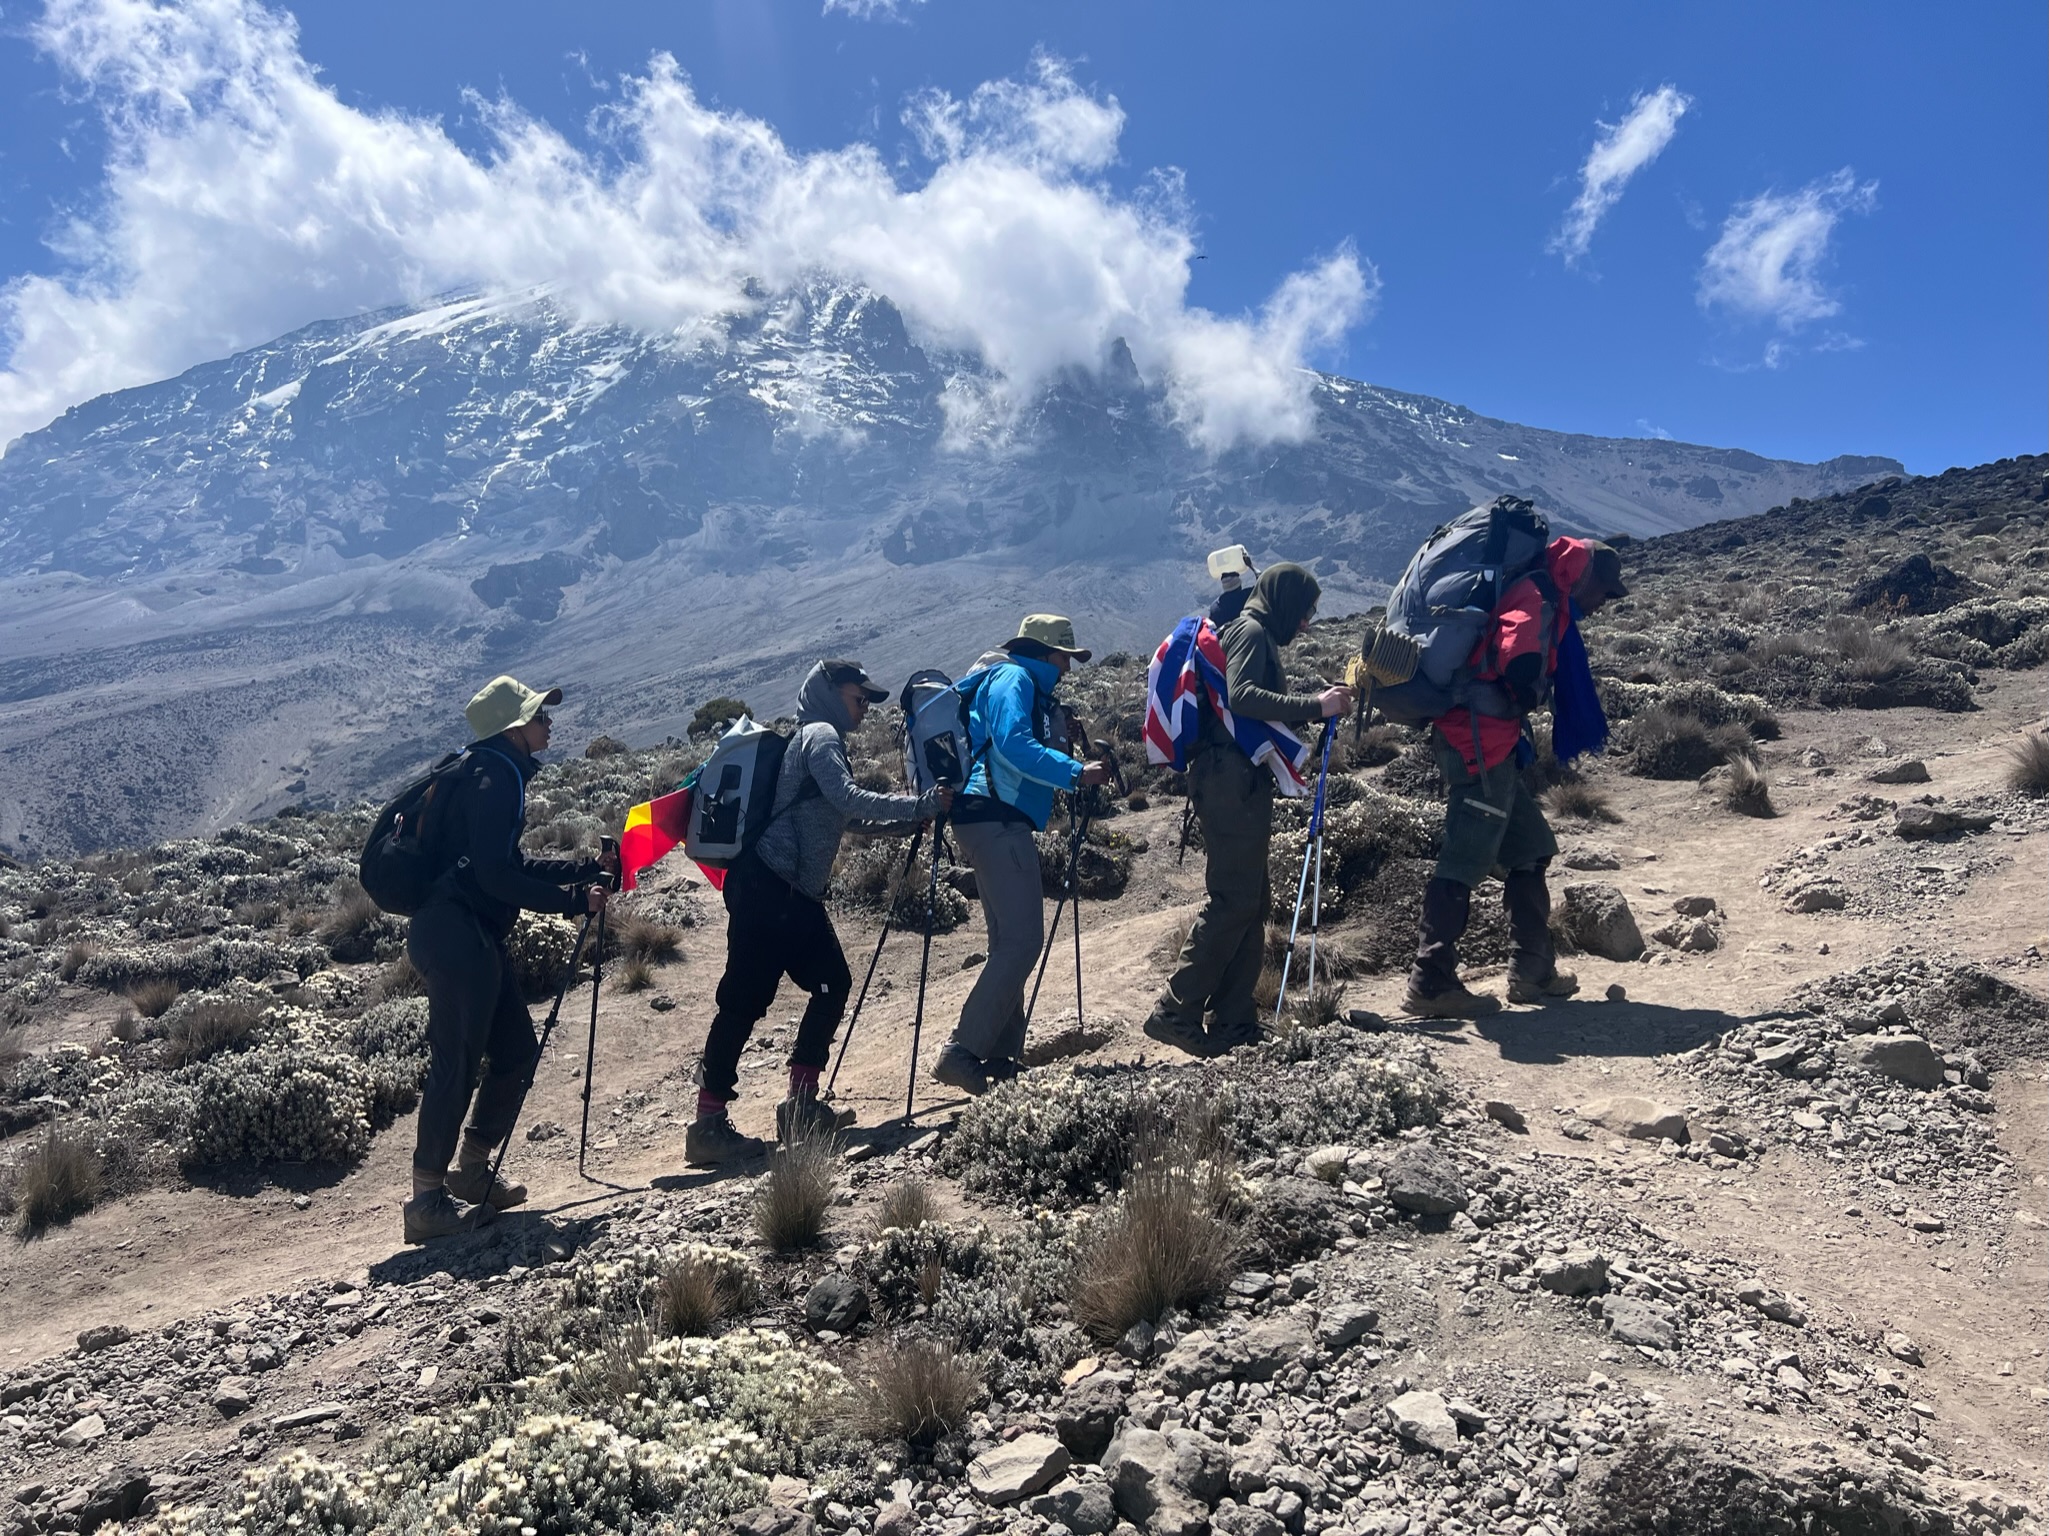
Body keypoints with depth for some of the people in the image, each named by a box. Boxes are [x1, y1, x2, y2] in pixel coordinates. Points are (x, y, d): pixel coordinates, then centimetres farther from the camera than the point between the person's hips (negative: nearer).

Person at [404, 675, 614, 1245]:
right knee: (456, 1064, -8)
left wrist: (589, 868, 20)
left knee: (517, 1048, 15)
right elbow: (496, 875, -22)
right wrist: (573, 900, -16)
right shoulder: (494, 776, -14)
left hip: (473, 939, 11)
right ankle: (427, 1202, -1)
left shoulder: (496, 773, 18)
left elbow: (511, 866, 23)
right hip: (456, 935, -11)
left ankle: (471, 1170, 26)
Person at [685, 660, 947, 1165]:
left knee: (832, 983, 8)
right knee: (746, 998, -9)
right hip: (766, 889, -10)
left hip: (794, 894, 10)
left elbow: (848, 816, 28)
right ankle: (708, 1124, -6)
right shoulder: (820, 735, -4)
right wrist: (922, 805, -12)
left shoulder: (823, 741, 24)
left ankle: (801, 1104, 13)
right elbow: (849, 798, -17)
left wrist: (911, 818, 21)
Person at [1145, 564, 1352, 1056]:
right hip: (1233, 780, -11)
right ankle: (1176, 1012, -12)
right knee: (1230, 901, -13)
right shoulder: (1252, 631, -5)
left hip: (1240, 784, 11)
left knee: (1250, 903, 10)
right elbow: (1239, 695, -23)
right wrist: (1314, 706, -22)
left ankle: (1232, 1023, 12)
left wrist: (1317, 702, 16)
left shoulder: (1253, 633, 26)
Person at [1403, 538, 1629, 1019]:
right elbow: (1520, 661, -27)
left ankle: (1533, 970, 24)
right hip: (1481, 742, -10)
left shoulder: (1542, 603, 21)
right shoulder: (1536, 600, -10)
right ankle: (1429, 985, -5)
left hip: (1483, 742, 10)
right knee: (1466, 859, -8)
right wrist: (1529, 697, -9)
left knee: (1530, 848, 17)